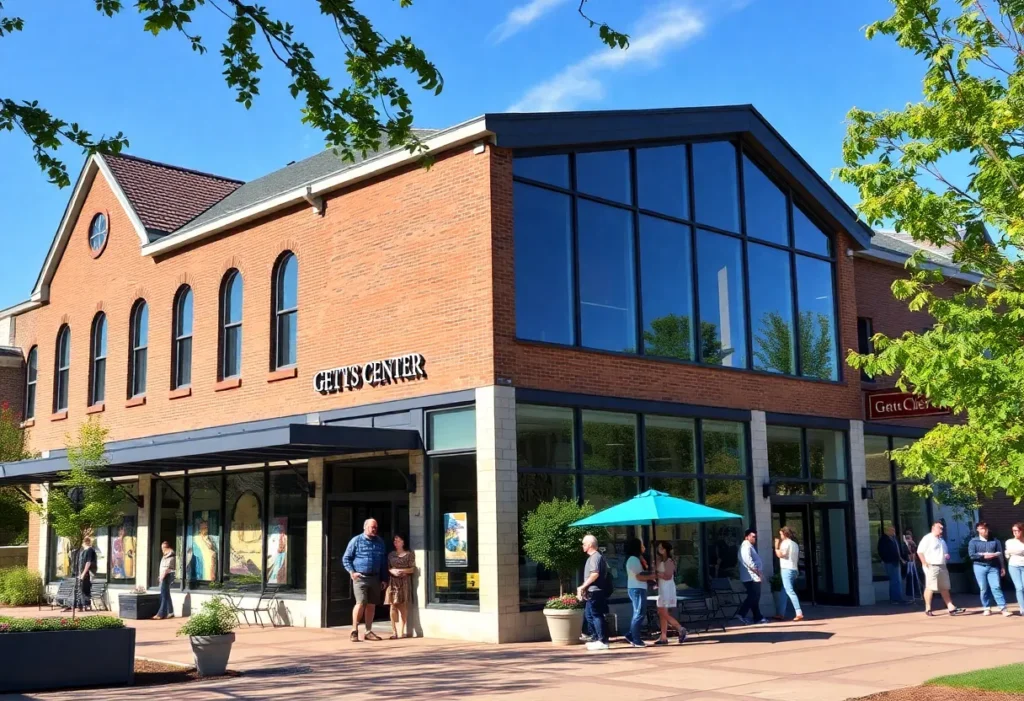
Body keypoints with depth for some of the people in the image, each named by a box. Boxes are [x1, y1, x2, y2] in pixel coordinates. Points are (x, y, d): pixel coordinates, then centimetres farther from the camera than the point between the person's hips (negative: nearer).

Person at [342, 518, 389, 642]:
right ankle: (354, 631, -5)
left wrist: (384, 579, 12)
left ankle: (368, 632, 17)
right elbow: (346, 559, 3)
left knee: (371, 605, 8)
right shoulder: (356, 541, 0)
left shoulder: (380, 542, 12)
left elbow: (384, 562, 16)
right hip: (360, 578, -4)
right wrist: (352, 572, -10)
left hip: (375, 578, 5)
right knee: (361, 603, -15)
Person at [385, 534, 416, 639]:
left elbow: (412, 569, 1)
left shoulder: (409, 554, 6)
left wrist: (400, 570, -9)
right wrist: (392, 571, -8)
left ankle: (403, 631, 0)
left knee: (403, 606, -5)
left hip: (404, 582, -2)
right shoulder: (391, 554, 15)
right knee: (393, 606, -6)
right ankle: (394, 632, -6)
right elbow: (387, 568, 13)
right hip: (393, 582, 2)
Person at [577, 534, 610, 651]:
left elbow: (595, 574, -26)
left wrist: (582, 586, -19)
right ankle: (595, 638, 22)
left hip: (595, 592, -10)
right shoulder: (593, 557, 17)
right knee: (588, 615, 16)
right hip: (592, 592, 10)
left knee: (596, 615, -7)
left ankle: (602, 641, -4)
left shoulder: (595, 557, -15)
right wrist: (584, 588, 19)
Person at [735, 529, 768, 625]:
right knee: (753, 597, -12)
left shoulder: (750, 546, 23)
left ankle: (757, 617, 15)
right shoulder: (746, 546, -12)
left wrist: (758, 572, 16)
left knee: (754, 597, 12)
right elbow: (748, 561, -24)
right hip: (752, 577, -10)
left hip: (752, 577, 10)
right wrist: (757, 571, -21)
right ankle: (741, 614, -19)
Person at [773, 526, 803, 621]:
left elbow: (779, 554, -19)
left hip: (787, 569, -9)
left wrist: (776, 546, -7)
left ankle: (799, 613, -22)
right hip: (794, 569, 9)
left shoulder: (785, 543, -8)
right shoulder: (795, 544, 19)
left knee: (790, 591, -14)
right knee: (783, 592, 13)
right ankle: (781, 614, 15)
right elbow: (797, 558, 22)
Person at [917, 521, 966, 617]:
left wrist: (947, 555, 7)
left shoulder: (941, 540, 20)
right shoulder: (927, 539, -7)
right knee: (930, 588, -7)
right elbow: (920, 552, -13)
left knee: (945, 588, 8)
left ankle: (951, 608, 8)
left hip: (942, 566, 8)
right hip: (931, 567, -8)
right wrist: (925, 563, -17)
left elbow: (945, 552, 30)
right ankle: (928, 609, -1)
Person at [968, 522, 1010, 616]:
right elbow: (971, 555, -5)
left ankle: (1003, 608, -9)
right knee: (983, 589, 2)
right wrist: (983, 555, -13)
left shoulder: (995, 541, 9)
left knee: (996, 587, -9)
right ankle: (986, 608, 12)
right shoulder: (973, 541, 4)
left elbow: (1000, 554, 8)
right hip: (979, 567, 0)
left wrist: (1002, 567, 3)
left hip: (993, 567, 0)